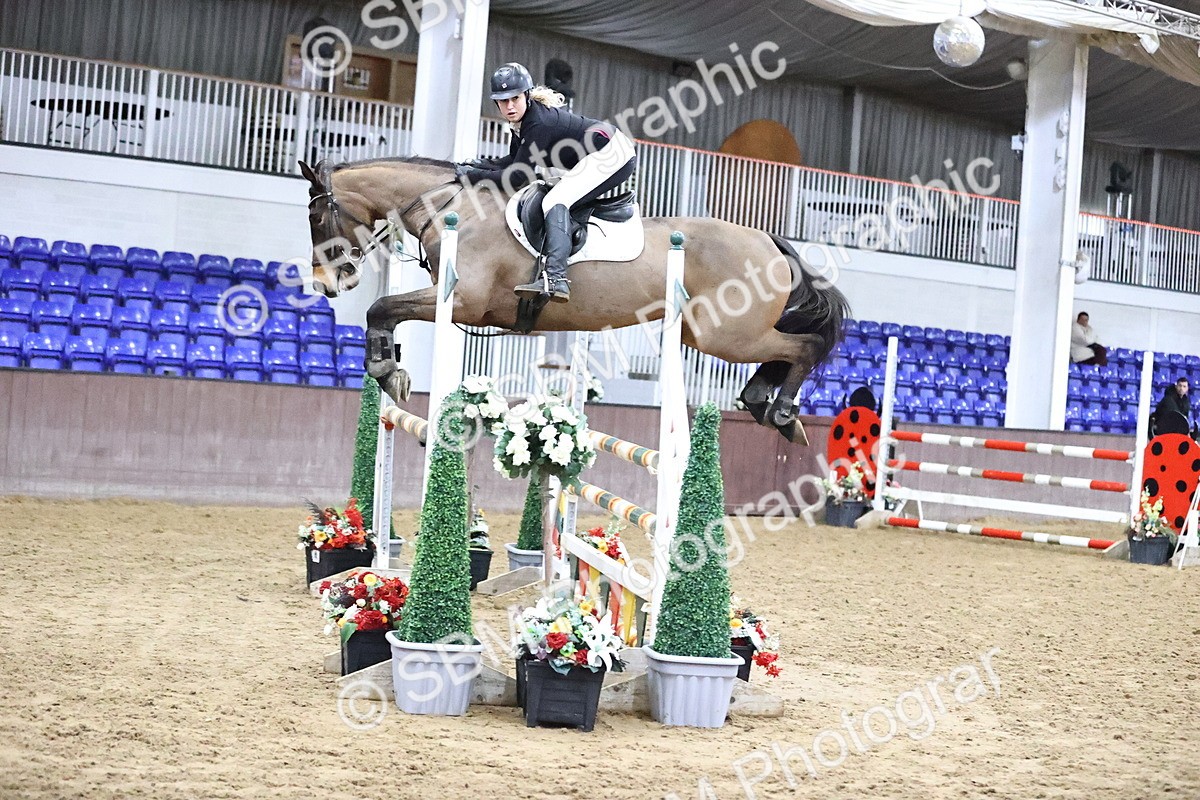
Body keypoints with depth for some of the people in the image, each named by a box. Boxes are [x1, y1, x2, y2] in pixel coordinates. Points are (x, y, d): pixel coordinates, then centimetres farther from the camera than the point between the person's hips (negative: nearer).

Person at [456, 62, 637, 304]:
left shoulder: (539, 123, -24)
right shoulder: (522, 117, 4)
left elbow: (517, 177, -22)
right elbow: (515, 160, 17)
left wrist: (472, 175, -14)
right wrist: (481, 166, 2)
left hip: (612, 154, -11)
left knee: (555, 202, -23)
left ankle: (555, 278, -38)